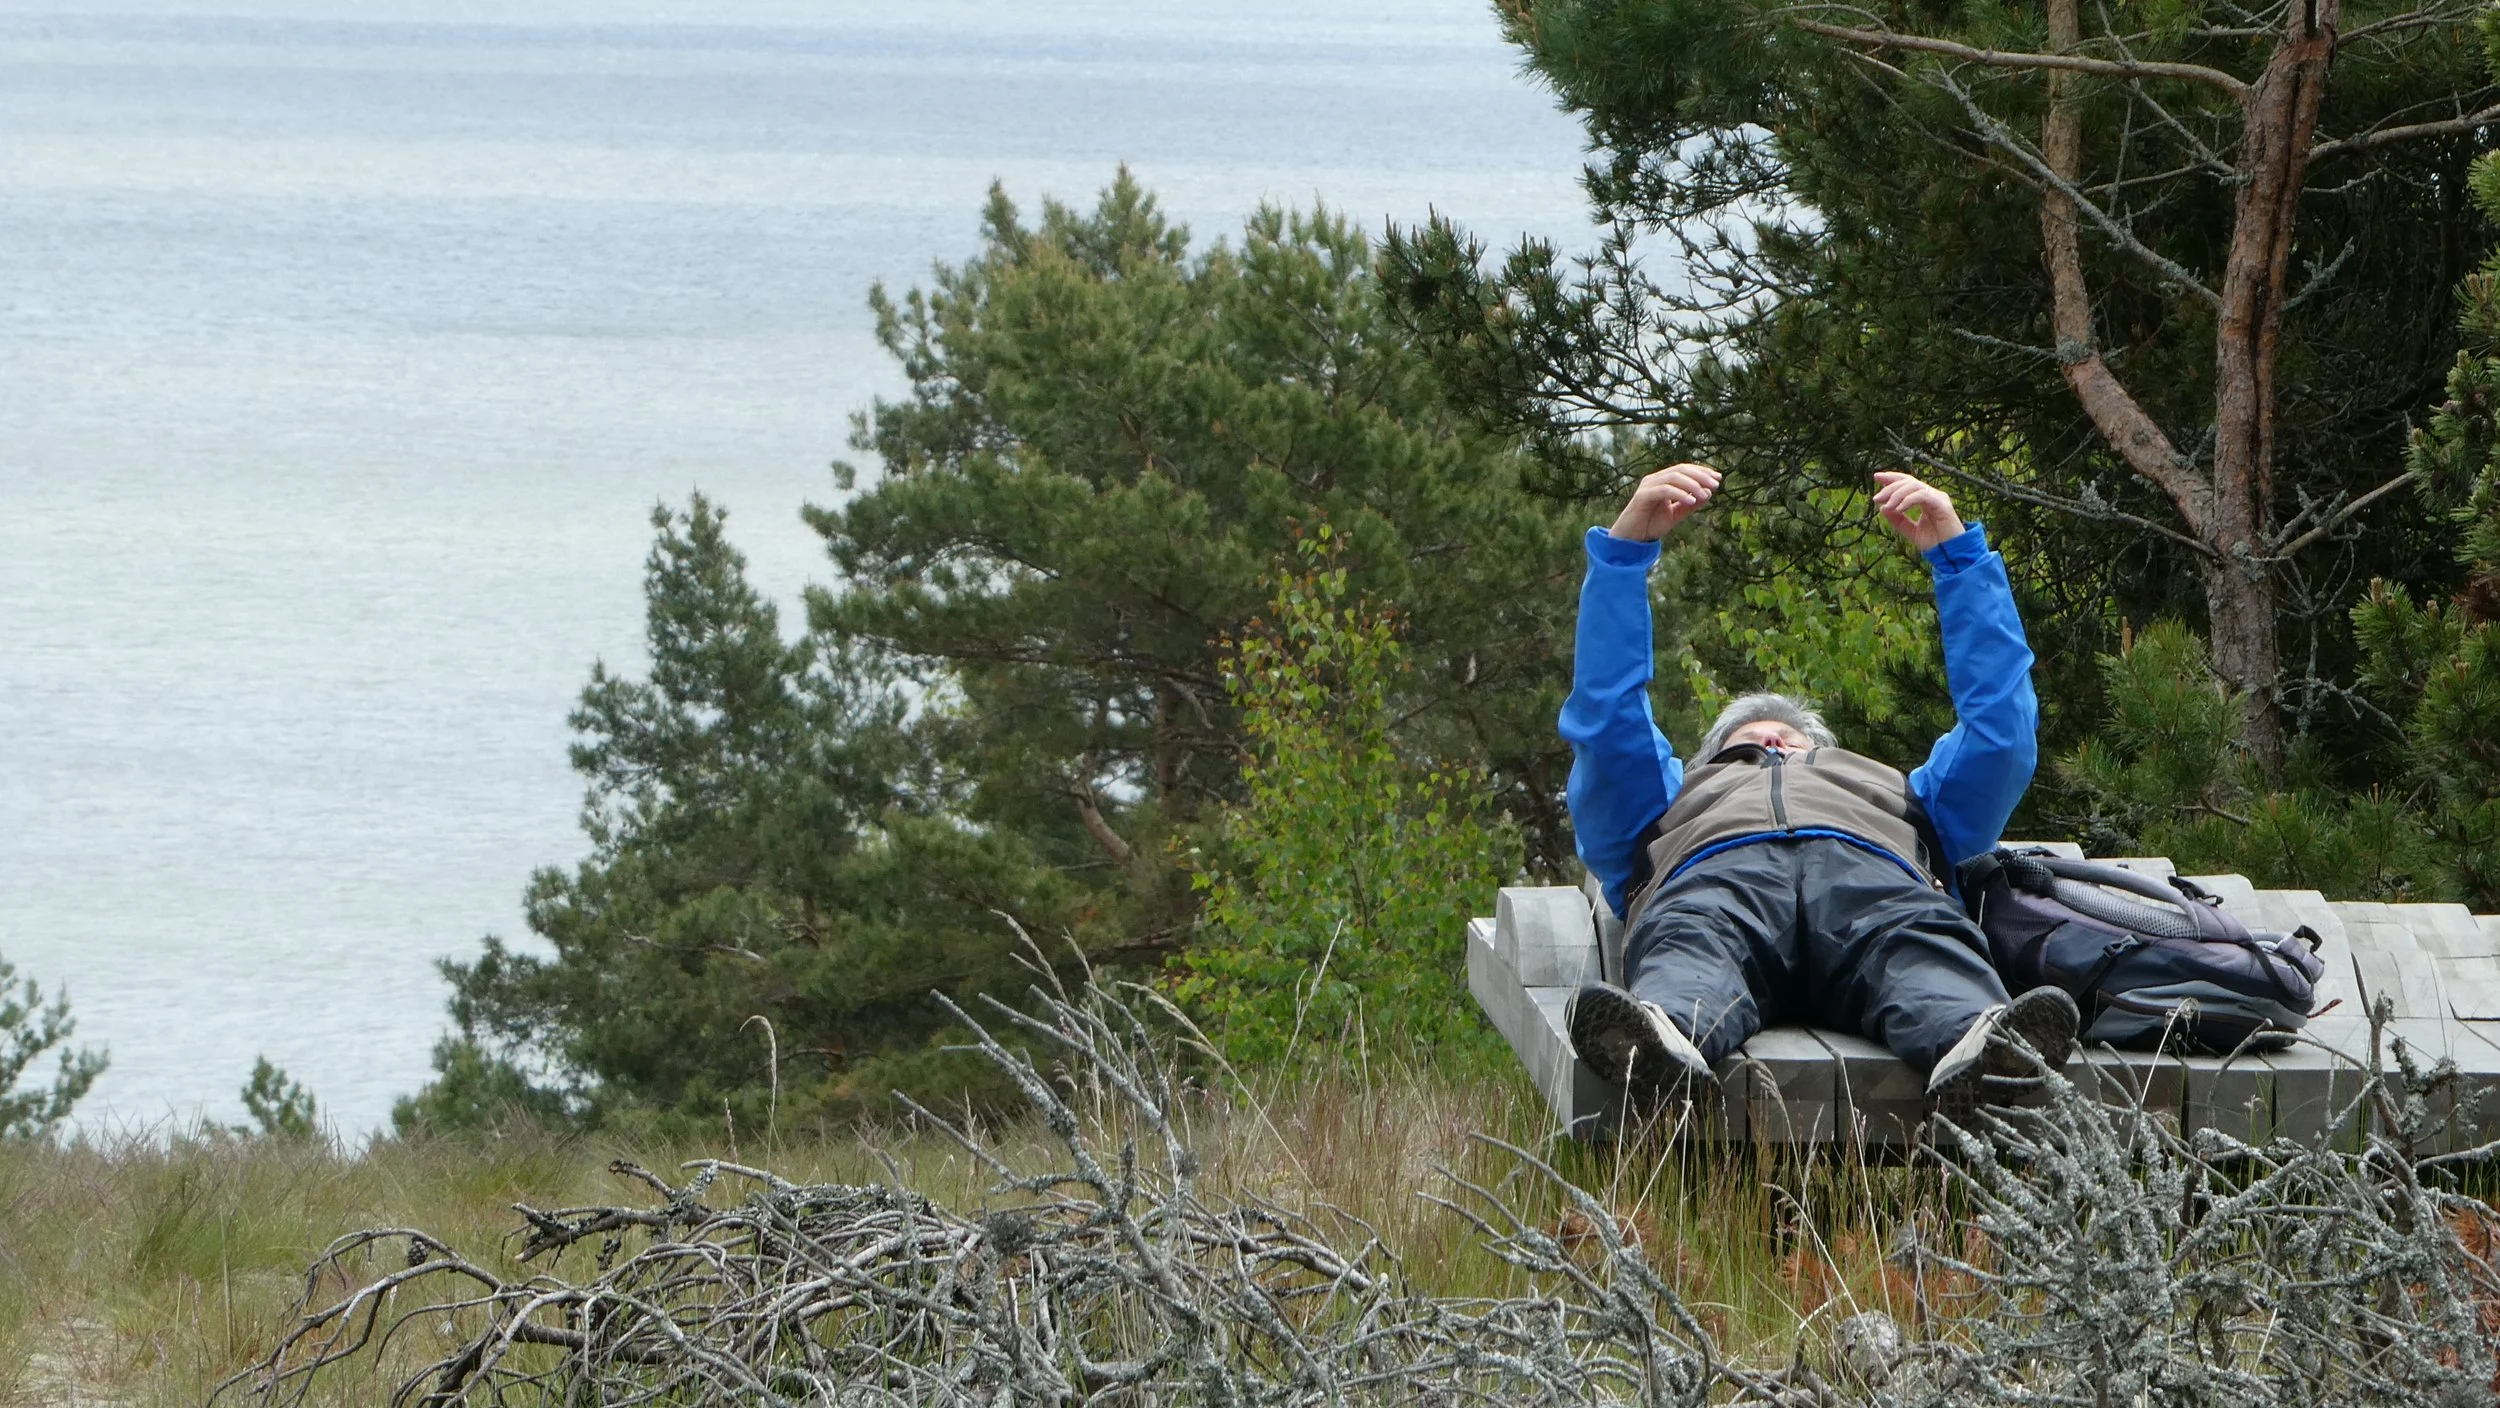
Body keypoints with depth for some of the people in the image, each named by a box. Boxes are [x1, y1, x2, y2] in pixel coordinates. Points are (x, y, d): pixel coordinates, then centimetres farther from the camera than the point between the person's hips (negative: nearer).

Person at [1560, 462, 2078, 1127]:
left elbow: (2002, 729, 42)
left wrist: (1958, 552, 38)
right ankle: (1665, 1047, -76)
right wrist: (1624, 545, 29)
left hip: (1875, 877, 1)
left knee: (1921, 947, -40)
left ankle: (1978, 1050, -74)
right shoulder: (1678, 798, 50)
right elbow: (1604, 717, 38)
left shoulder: (1899, 797, 51)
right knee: (1692, 945, -41)